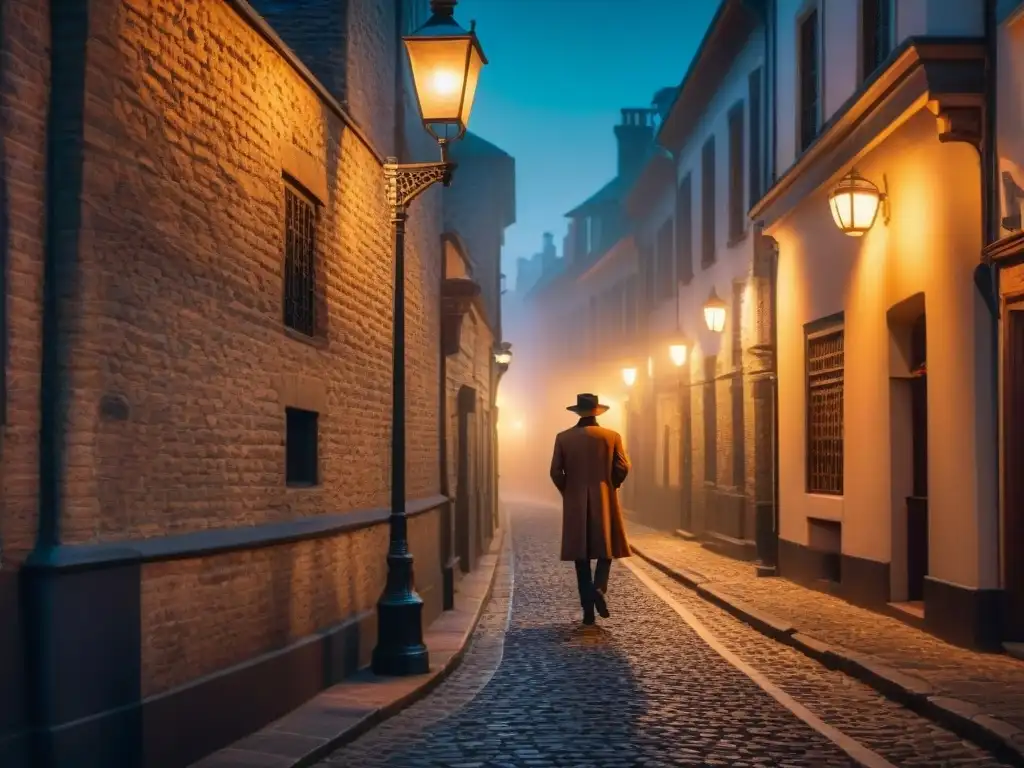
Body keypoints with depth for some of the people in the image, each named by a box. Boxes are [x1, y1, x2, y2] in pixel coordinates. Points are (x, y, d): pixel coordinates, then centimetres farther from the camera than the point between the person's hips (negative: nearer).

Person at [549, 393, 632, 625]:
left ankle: (588, 609, 2)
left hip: (575, 505, 1)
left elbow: (555, 472, -5)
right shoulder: (612, 436, -2)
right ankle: (599, 588, -15)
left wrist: (568, 492, 11)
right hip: (605, 502, -1)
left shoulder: (563, 438, -1)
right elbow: (623, 468, -6)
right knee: (605, 550, 12)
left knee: (582, 555, 6)